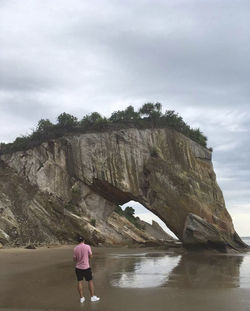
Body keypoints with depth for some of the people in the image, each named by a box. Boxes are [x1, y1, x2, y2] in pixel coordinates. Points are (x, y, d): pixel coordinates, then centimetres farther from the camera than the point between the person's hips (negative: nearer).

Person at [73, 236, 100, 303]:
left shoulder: (75, 248, -2)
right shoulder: (87, 246, -9)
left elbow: (74, 259, 1)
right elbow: (90, 256, -1)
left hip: (78, 267, 3)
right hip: (86, 267, -3)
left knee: (80, 282, 7)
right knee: (90, 281, 8)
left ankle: (81, 298, 10)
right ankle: (92, 297, 12)